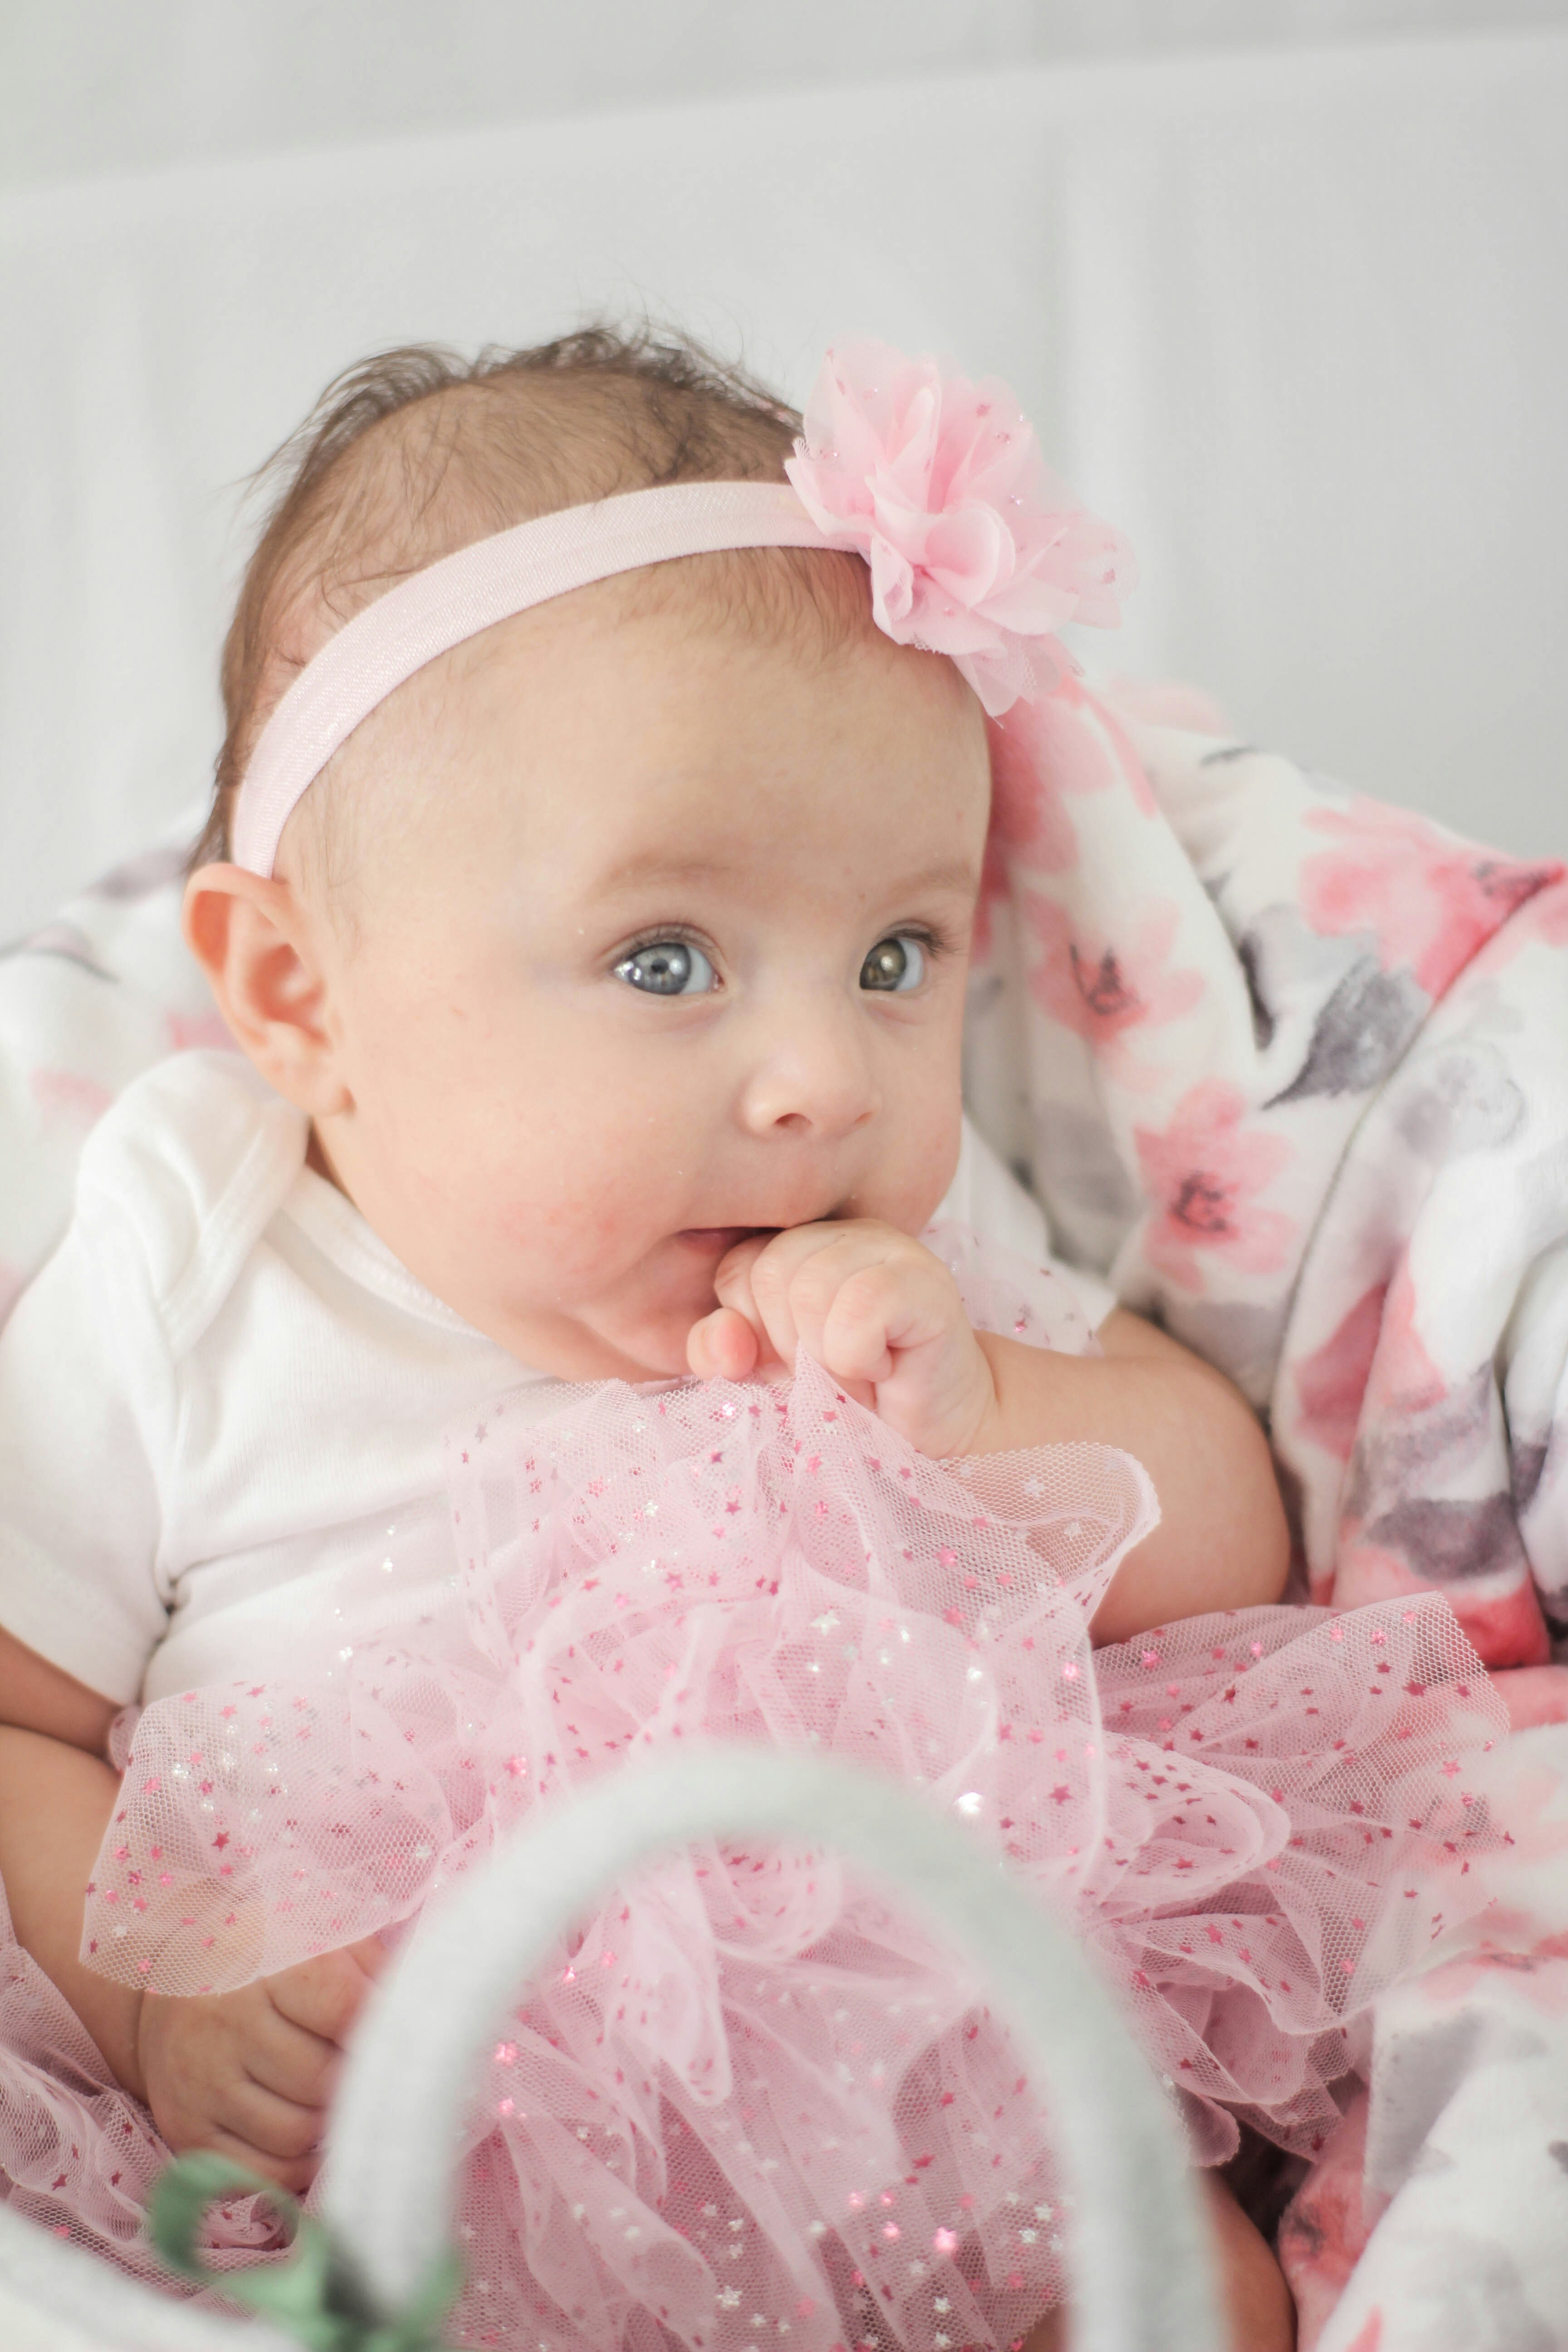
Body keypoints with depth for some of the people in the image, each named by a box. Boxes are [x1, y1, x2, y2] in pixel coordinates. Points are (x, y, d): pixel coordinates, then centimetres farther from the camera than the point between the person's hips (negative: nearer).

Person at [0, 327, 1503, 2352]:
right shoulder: (185, 1286, -5)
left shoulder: (912, 1249, 5)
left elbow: (1228, 1540, 8)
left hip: (877, 2111, 4)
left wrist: (980, 1420, -12)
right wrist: (162, 1996, -18)